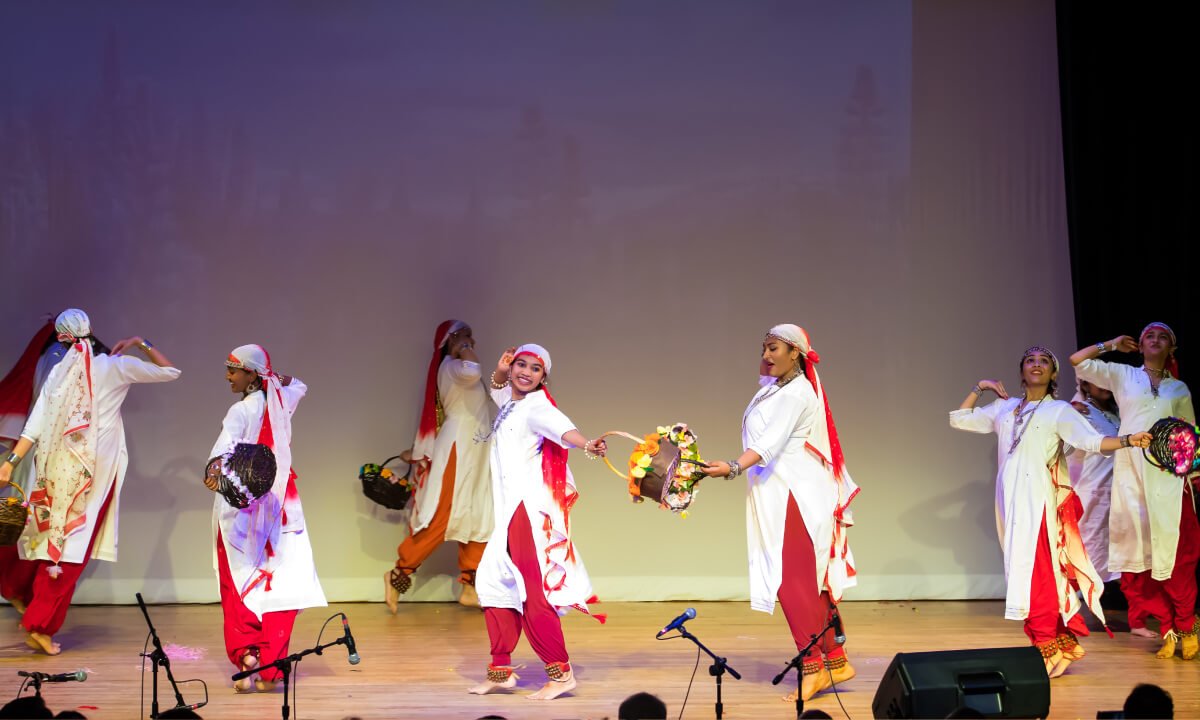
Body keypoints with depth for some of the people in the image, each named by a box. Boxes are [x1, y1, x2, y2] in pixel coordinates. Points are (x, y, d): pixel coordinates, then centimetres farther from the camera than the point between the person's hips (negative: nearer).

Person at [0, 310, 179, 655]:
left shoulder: (58, 373, 4)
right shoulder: (115, 367, -2)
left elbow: (36, 424, -2)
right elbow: (170, 371, 7)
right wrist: (141, 343, 16)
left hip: (59, 467, 3)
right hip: (94, 469, -3)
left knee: (53, 534, 16)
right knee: (73, 545, -1)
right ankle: (40, 626, -2)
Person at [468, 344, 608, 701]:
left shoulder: (535, 407, -10)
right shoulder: (511, 403, 16)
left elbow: (561, 428, -32)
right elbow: (497, 388, 40)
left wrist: (587, 445, -53)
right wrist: (500, 371, 17)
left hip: (530, 508, -9)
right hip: (511, 510, 9)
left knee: (533, 591, -13)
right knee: (493, 583, 10)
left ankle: (560, 672, -9)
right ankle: (501, 671, 18)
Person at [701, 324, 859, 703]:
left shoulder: (797, 393, -15)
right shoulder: (776, 388, 15)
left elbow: (771, 442, -28)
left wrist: (733, 468, -40)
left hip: (794, 495, -10)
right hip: (777, 493, 10)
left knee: (794, 580, -11)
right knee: (809, 582, 10)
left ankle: (814, 667, -9)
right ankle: (835, 661, 14)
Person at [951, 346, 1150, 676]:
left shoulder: (1059, 411, 5)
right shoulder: (1004, 408, 19)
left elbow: (1092, 441, -8)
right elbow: (959, 419, 25)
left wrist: (1127, 440, -24)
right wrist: (979, 389, 17)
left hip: (1039, 499, -5)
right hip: (1011, 499, 5)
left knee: (1037, 572, -14)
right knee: (1024, 571, 1)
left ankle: (1049, 650, -11)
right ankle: (1063, 646, 8)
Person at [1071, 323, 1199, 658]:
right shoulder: (1123, 376, 12)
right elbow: (1077, 360, 7)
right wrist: (1112, 345, 14)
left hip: (1170, 476, 1)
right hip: (1132, 474, 0)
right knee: (1142, 551, -5)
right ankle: (1167, 628, 0)